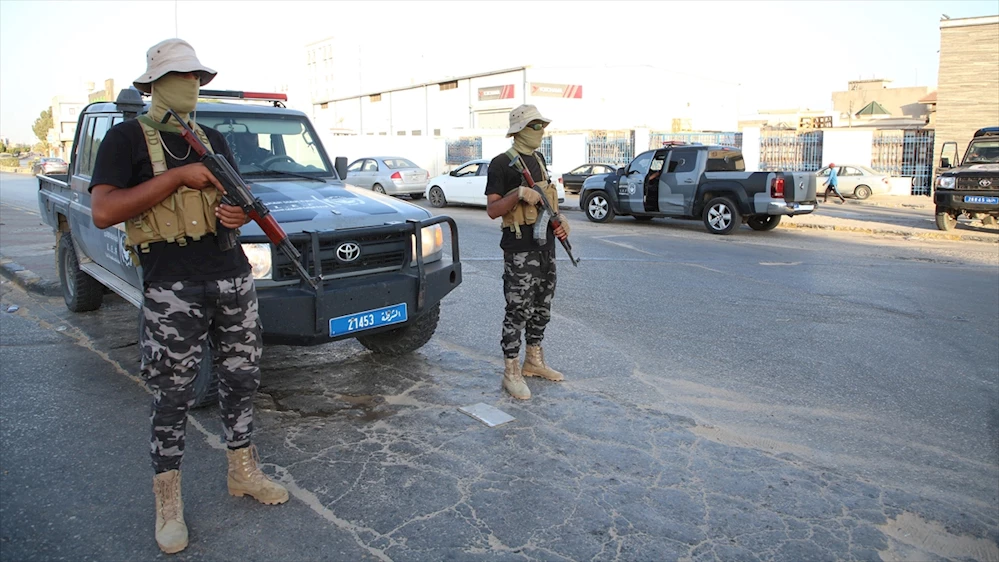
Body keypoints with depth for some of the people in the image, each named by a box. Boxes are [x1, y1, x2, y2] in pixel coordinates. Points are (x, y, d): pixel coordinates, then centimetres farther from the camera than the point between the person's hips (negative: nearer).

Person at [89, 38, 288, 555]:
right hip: (172, 291, -5)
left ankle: (243, 472, 31)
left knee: (240, 380, 13)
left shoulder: (213, 139, 15)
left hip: (233, 279, 6)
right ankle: (167, 503, 20)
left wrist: (243, 213, -5)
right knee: (172, 398, 4)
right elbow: (103, 212, -15)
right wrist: (179, 176, -18)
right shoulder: (127, 138, -3)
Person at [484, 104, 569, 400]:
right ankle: (511, 373, 6)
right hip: (520, 249, -8)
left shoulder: (539, 159, 15)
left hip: (546, 245, 8)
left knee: (542, 308, 15)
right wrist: (519, 193, -27)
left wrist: (559, 219, 8)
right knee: (518, 311, -4)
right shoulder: (502, 164, -10)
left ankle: (534, 361, 30)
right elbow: (492, 210, -14)